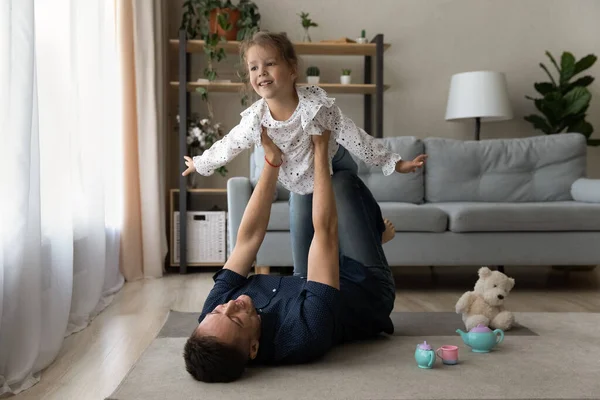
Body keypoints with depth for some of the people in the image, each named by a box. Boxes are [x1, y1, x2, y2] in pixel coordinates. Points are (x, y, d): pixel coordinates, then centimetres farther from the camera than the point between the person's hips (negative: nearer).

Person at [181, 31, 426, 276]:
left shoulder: (318, 104, -31)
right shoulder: (254, 120, -23)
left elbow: (355, 138, -24)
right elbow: (227, 146, -4)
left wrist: (396, 163, -20)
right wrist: (199, 164, 9)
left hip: (336, 169, -2)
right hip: (301, 184, 2)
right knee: (302, 263, 5)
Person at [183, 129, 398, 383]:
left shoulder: (213, 310, -30)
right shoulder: (305, 336, -47)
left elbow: (249, 236, -22)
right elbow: (325, 232, -41)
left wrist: (272, 160, -22)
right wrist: (321, 149, -33)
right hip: (369, 291, -5)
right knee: (343, 182, -2)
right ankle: (374, 231, 31)